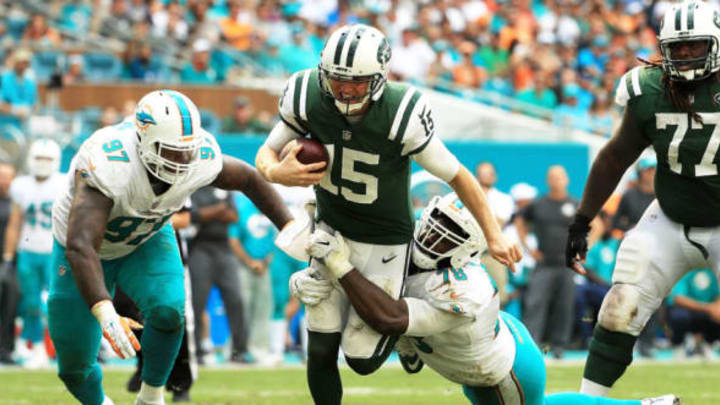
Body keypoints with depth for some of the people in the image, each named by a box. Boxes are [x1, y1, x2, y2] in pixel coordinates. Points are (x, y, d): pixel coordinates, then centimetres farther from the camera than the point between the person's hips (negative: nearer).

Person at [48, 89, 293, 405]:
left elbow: (248, 178, -3)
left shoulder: (201, 159, -26)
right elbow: (80, 247, -51)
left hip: (146, 242, 3)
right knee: (75, 367, 2)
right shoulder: (110, 166, -43)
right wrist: (104, 312, -62)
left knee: (167, 311, -27)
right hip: (90, 249, -3)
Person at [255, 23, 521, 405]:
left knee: (361, 357, 1)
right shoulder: (307, 99, -21)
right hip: (332, 228, 3)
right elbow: (267, 152, -6)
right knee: (321, 350, 1)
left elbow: (457, 175, -18)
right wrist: (274, 172, -31)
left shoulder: (402, 117, -31)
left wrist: (494, 236, -11)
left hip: (384, 241, -3)